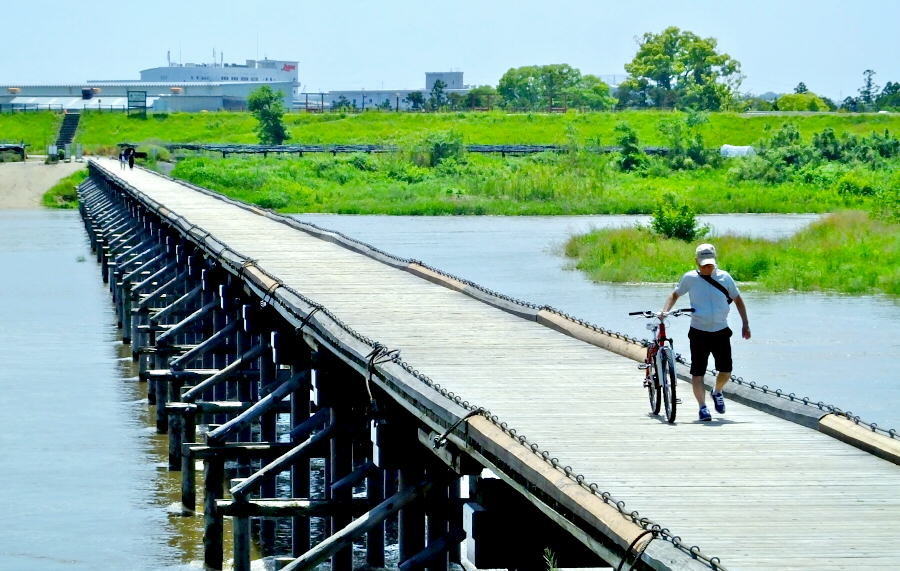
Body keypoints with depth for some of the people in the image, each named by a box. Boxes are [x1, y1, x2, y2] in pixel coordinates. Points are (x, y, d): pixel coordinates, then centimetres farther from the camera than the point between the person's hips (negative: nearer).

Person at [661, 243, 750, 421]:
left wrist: (745, 323, 9)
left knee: (726, 371, -1)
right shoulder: (690, 278, -1)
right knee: (697, 372, -6)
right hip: (699, 332, -1)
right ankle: (702, 407, 4)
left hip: (721, 331, 1)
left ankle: (717, 392, 30)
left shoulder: (724, 277, 2)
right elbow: (675, 294, 15)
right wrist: (665, 311, -1)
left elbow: (737, 299, 13)